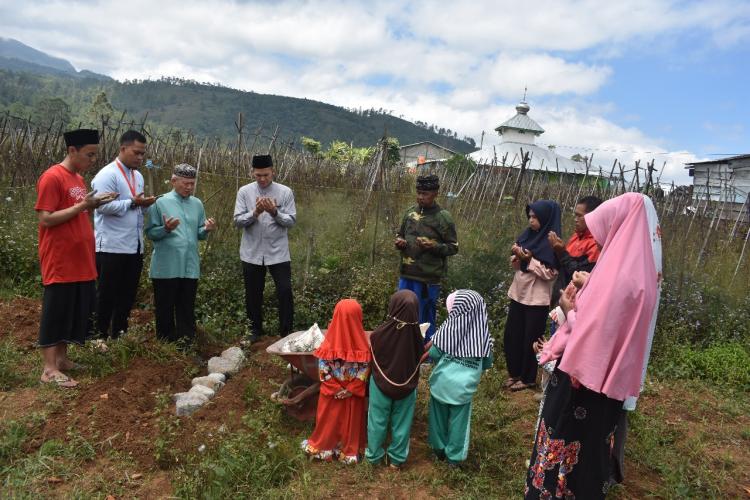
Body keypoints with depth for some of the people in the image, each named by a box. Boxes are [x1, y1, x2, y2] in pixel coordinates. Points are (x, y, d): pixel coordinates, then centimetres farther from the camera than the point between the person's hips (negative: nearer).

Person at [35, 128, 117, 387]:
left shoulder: (78, 178, 13)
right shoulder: (52, 177, -13)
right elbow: (45, 219, -17)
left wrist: (94, 204, 5)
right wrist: (83, 205, -20)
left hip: (81, 261, 9)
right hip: (60, 262, -8)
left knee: (78, 311, 13)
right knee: (56, 311, -2)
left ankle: (62, 358, 25)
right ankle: (49, 369, 7)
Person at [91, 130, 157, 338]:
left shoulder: (138, 176, 15)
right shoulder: (107, 174, -10)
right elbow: (104, 206, -20)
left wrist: (145, 205, 1)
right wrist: (133, 203, -18)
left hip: (135, 247, 8)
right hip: (112, 247, -8)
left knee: (128, 294, 14)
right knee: (107, 294, 3)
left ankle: (119, 333, 26)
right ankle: (100, 334, 16)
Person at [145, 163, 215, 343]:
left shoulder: (197, 204, 9)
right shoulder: (160, 202, -3)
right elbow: (150, 233, -5)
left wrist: (206, 230, -9)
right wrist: (166, 229, -24)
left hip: (190, 267, 4)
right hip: (166, 267, -3)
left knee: (187, 308, 11)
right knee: (165, 308, 6)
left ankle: (187, 340, 20)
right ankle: (166, 342, 19)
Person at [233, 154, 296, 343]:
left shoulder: (285, 192, -3)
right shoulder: (244, 191, 0)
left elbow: (291, 221, -5)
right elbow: (238, 220, -4)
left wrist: (275, 212, -21)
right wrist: (255, 213, -20)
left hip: (278, 252, -1)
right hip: (251, 253, 2)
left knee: (285, 291, -3)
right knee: (253, 293, 12)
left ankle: (287, 331, 13)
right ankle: (255, 330, 30)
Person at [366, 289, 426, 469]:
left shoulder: (380, 334, -25)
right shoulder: (416, 336, -21)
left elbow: (369, 358, -8)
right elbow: (419, 359, -4)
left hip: (381, 385, -1)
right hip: (406, 386, 1)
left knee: (378, 421, 19)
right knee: (401, 422, 19)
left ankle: (374, 455, 35)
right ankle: (397, 458, 34)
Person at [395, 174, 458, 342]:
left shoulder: (443, 217, -7)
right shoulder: (410, 211, 6)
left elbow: (453, 247, -4)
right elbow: (400, 234, 19)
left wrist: (434, 246, -20)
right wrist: (399, 242, -3)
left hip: (428, 278, -5)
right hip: (406, 275, 5)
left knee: (425, 321, 6)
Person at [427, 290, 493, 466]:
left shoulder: (448, 328, -16)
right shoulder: (483, 333, -11)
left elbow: (433, 354, -9)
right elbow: (487, 363, 1)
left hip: (442, 382, 0)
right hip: (464, 386, 0)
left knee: (439, 416, 22)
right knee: (459, 420, 18)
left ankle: (439, 448, 39)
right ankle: (454, 456, 31)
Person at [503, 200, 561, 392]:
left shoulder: (551, 242, -13)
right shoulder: (528, 235, 7)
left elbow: (549, 273, -17)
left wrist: (529, 259, -20)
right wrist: (516, 256, -10)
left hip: (537, 299, -6)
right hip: (518, 293, 7)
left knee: (530, 339, 6)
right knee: (511, 335, 12)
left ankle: (528, 378, 22)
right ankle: (514, 373, 30)